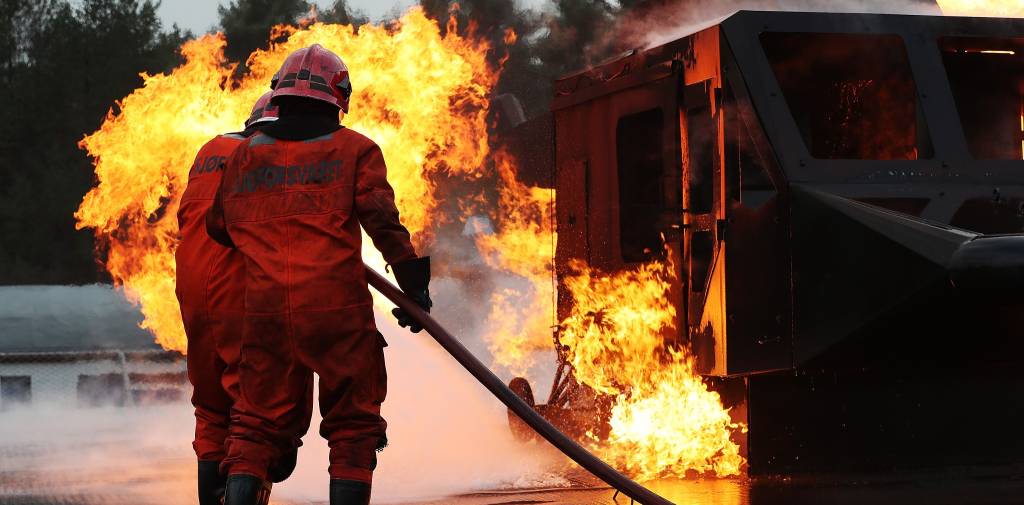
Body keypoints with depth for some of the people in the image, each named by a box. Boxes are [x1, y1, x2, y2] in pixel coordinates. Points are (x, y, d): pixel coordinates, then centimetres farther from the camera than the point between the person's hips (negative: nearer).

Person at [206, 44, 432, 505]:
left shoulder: (245, 155, 13)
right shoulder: (355, 150, 3)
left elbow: (219, 227, 21)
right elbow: (382, 220, -8)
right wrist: (414, 283, -3)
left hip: (265, 311, 3)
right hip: (338, 310, -3)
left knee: (255, 425, 10)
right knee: (353, 426, 6)